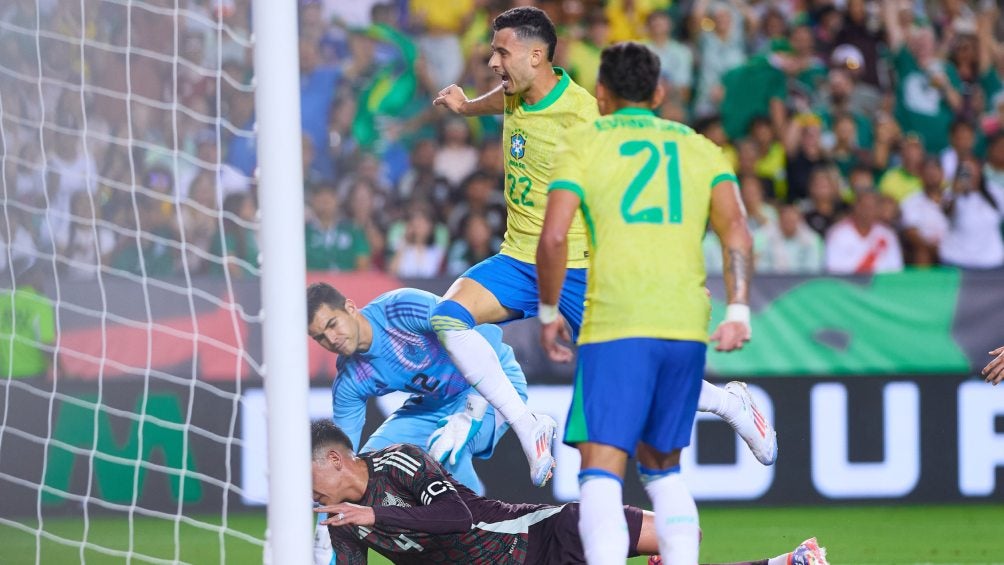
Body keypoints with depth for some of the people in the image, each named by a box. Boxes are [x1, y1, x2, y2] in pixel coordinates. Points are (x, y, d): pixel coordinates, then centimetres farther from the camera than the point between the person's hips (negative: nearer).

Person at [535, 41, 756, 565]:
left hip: (615, 325, -4)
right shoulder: (700, 148, 17)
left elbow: (554, 237, -5)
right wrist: (738, 311, -2)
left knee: (601, 470, -7)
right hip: (687, 326, 4)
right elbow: (736, 229, 2)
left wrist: (548, 313, 7)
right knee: (662, 467, 20)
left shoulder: (584, 144, 7)